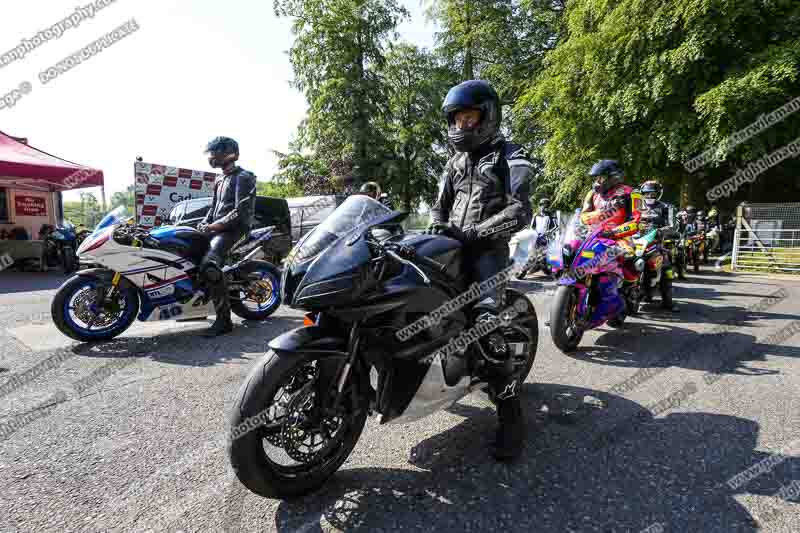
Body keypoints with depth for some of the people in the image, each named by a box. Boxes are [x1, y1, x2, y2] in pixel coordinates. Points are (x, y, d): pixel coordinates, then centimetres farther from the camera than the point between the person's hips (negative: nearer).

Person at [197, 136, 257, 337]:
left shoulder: (243, 178, -6)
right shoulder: (220, 180, 24)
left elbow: (240, 212, -17)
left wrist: (213, 226, -18)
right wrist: (203, 224, 9)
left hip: (233, 228, -10)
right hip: (217, 228, 10)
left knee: (209, 266, -29)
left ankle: (224, 320, -27)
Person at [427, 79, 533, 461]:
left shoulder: (509, 156, 2)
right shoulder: (456, 161, 23)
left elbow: (520, 211, -13)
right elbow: (440, 205, 20)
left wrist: (474, 233, -20)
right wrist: (438, 229, -3)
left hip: (487, 248, -7)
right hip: (452, 247, 7)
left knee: (486, 322, -22)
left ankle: (510, 413, -13)